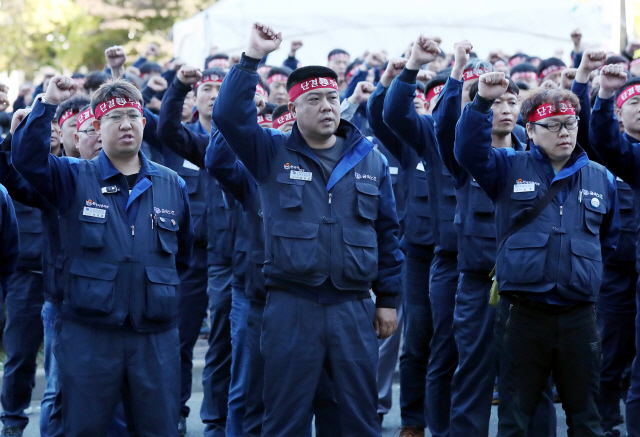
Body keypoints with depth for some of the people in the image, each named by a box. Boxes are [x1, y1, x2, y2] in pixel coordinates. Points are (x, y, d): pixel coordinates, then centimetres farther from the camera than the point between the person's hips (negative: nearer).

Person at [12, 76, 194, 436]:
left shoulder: (172, 185, 11)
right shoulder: (74, 179, 3)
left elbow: (183, 253, 22)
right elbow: (26, 158, -14)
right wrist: (48, 105, -21)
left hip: (157, 335, 2)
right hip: (88, 334, -2)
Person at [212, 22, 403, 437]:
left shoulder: (369, 160, 9)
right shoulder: (272, 153, 3)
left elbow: (387, 231, 12)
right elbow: (229, 115, -11)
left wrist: (388, 298, 9)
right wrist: (254, 56, -15)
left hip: (354, 307, 2)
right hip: (291, 305, -2)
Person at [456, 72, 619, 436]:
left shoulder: (601, 178, 11)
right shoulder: (508, 168, 4)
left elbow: (609, 239, 24)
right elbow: (468, 150, -13)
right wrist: (483, 103, -24)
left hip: (580, 316, 2)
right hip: (522, 313, -2)